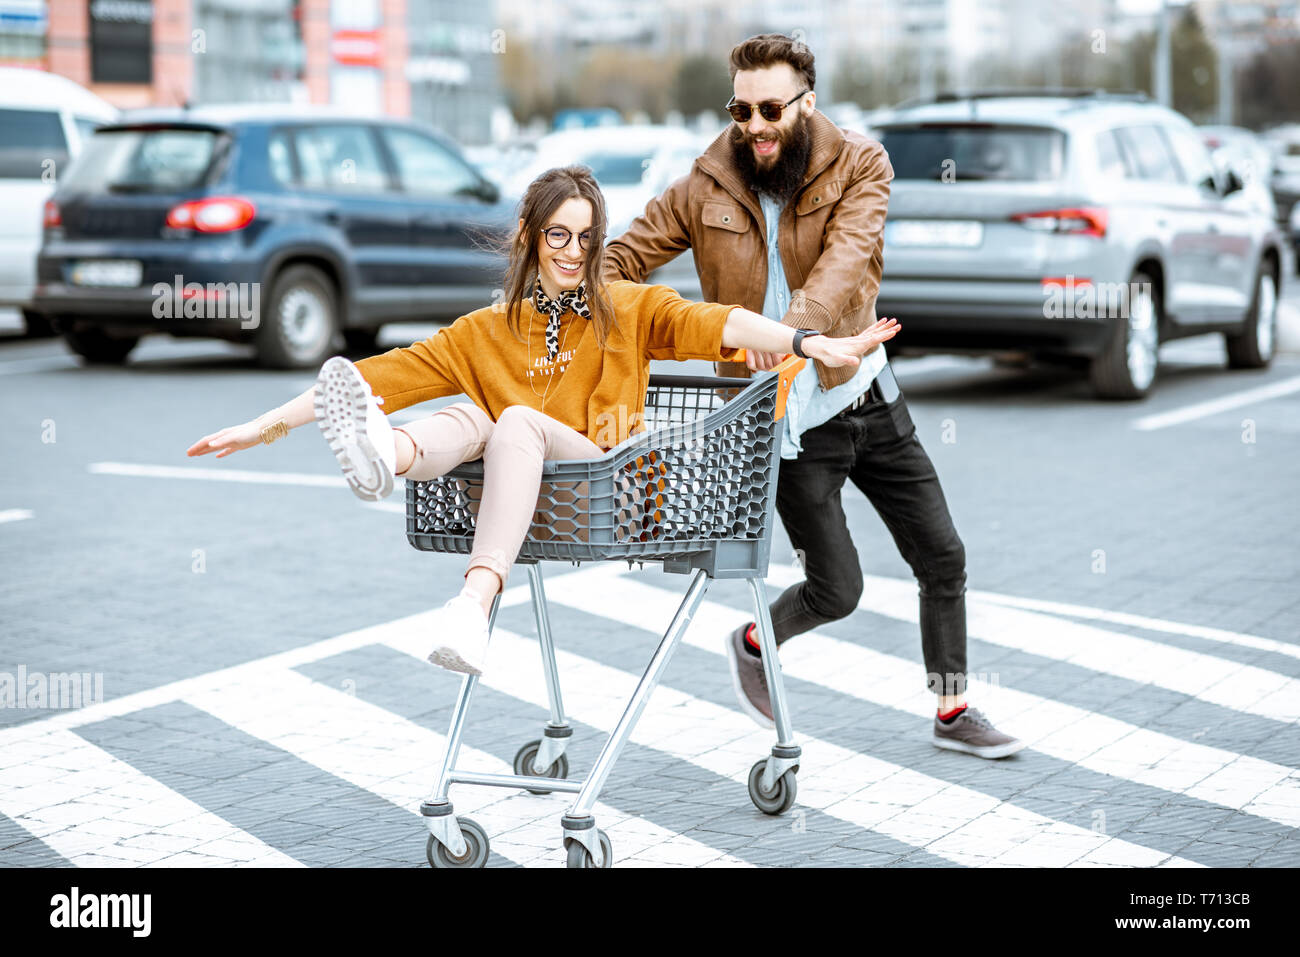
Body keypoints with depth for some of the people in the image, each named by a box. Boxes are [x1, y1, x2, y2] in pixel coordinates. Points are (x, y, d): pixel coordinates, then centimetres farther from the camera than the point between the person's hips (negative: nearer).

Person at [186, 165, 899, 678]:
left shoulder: (629, 311, 14)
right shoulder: (487, 332, 19)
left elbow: (713, 324, -4)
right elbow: (389, 373, 14)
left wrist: (812, 344, -22)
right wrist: (264, 426, 6)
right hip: (520, 502, 3)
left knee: (518, 421, -30)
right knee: (466, 418, -24)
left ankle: (473, 605, -52)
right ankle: (383, 457, -61)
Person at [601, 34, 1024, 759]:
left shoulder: (860, 166, -8)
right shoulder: (706, 189, -6)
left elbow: (845, 254, -26)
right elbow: (623, 259, -2)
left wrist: (794, 322, -44)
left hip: (868, 398, 2)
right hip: (787, 420, -2)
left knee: (943, 556, 7)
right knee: (838, 589, -3)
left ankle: (953, 711, 24)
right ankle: (754, 646, 29)